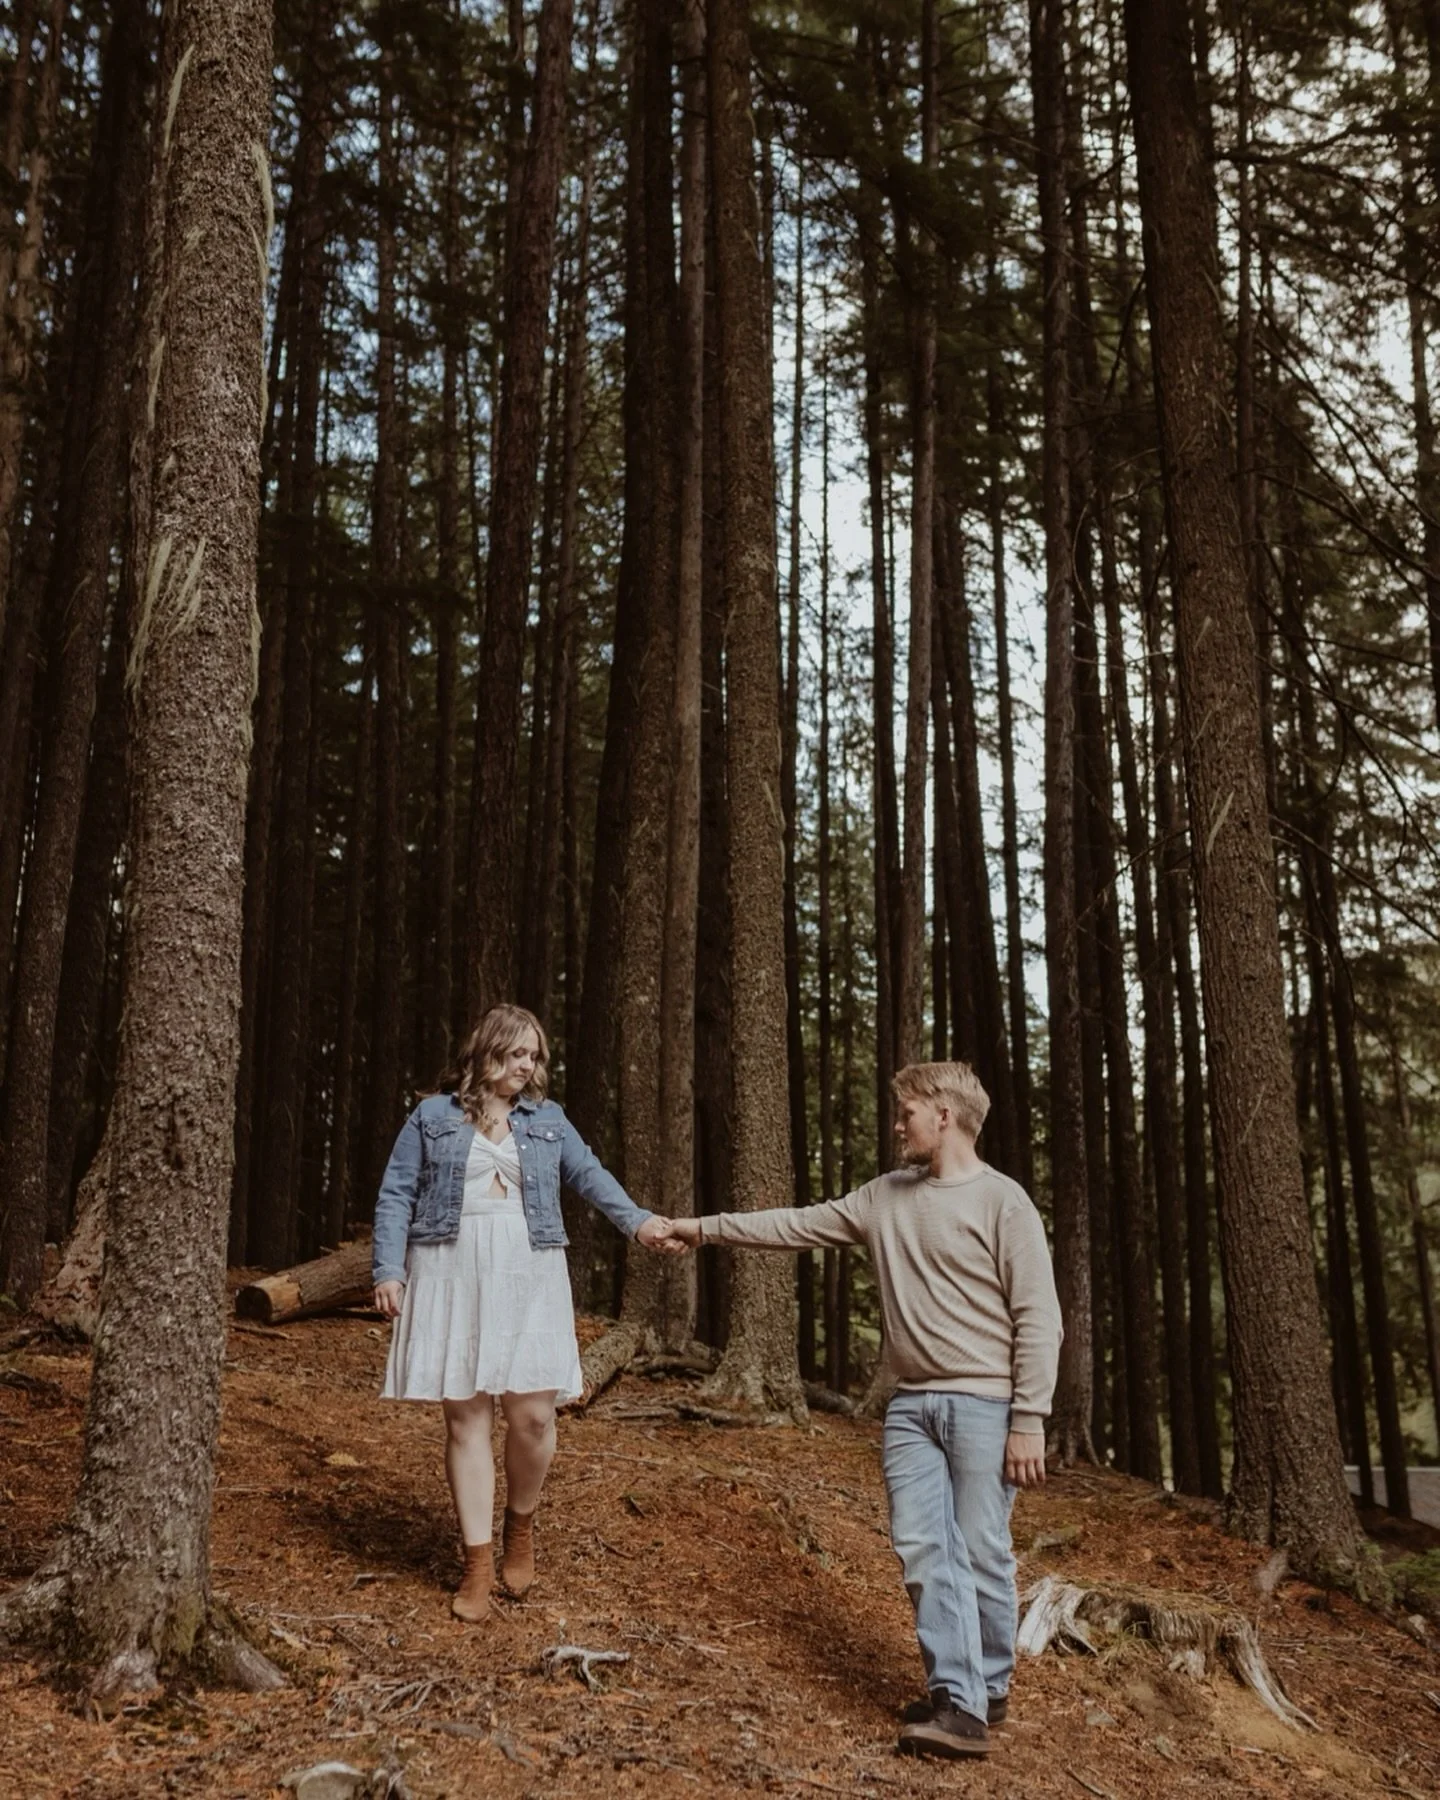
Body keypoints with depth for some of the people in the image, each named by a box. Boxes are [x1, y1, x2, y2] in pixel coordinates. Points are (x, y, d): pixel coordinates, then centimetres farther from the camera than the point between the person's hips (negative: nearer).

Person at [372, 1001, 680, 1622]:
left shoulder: (547, 1119, 14)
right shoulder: (432, 1117, 8)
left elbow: (590, 1175, 3)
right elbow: (396, 1197, 5)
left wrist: (637, 1221, -14)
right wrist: (389, 1270, -6)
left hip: (528, 1280, 1)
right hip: (451, 1278, -1)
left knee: (533, 1413, -6)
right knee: (466, 1419, 1)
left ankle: (520, 1523, 23)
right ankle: (478, 1563, 11)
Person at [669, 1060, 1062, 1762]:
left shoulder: (1003, 1202, -7)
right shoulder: (885, 1197, 11)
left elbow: (1038, 1318, -9)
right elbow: (800, 1224, 17)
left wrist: (1029, 1419, -13)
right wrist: (708, 1227, 16)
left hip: (984, 1404, -5)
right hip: (911, 1403, 6)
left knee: (981, 1553, -1)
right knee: (923, 1548, 0)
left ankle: (988, 1692, 16)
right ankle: (957, 1702, 5)